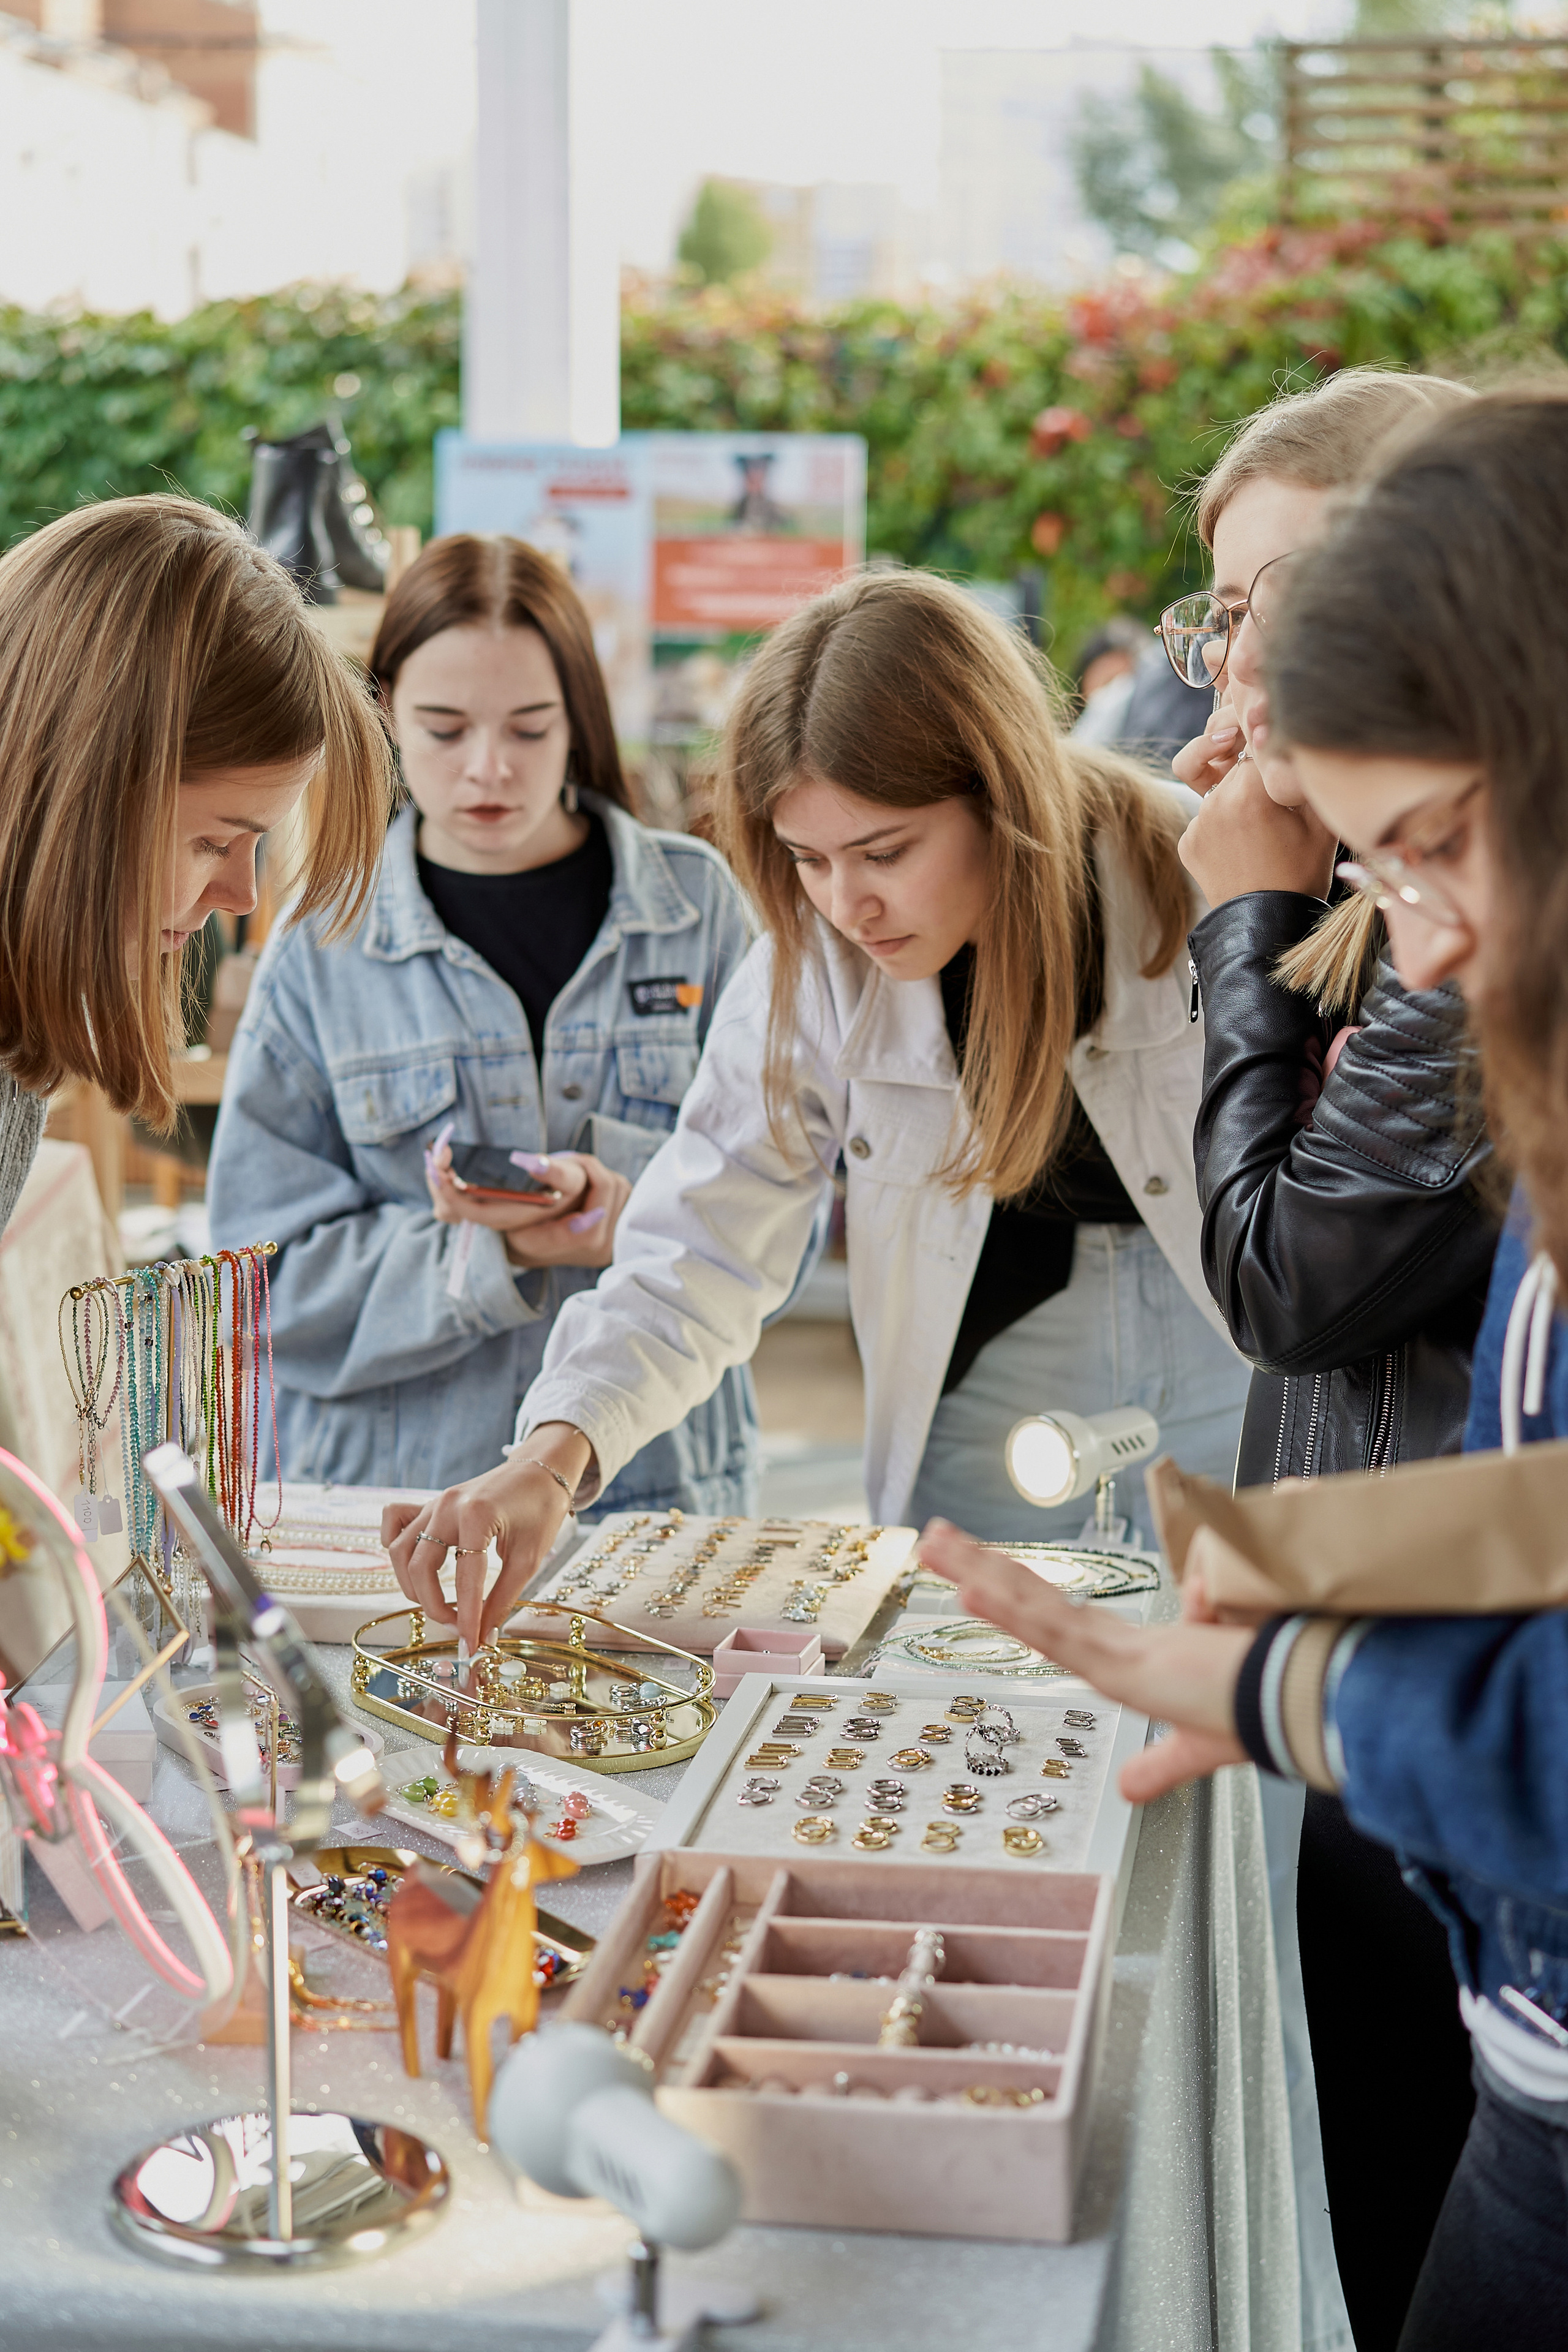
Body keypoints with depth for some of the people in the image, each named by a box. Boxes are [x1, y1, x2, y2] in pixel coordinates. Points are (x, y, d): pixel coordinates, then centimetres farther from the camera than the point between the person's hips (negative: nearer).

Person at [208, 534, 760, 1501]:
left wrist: (615, 1187, -15)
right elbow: (272, 1285, -1)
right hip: (389, 1489, 0)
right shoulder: (323, 948, 3)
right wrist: (495, 1255, -15)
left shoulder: (697, 903, 6)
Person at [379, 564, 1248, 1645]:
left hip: (1250, 1331, -1)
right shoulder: (813, 965, -15)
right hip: (1002, 1348, 2)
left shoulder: (1206, 882, -21)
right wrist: (553, 1454, -33)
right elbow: (698, 1255, -16)